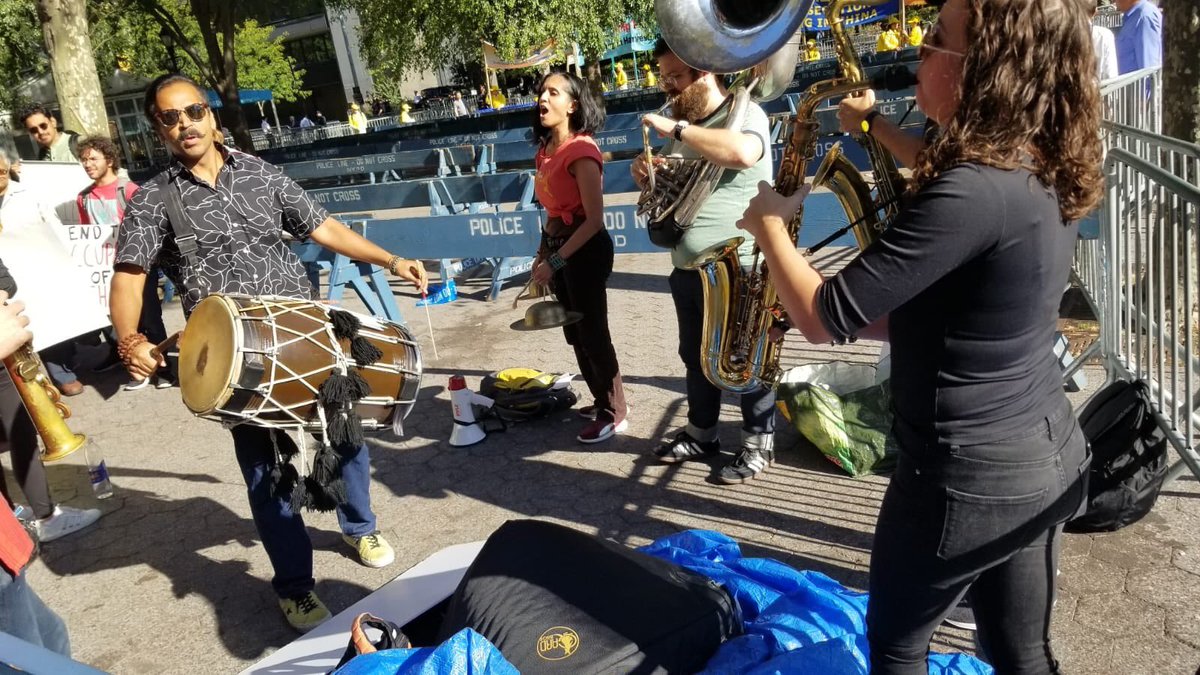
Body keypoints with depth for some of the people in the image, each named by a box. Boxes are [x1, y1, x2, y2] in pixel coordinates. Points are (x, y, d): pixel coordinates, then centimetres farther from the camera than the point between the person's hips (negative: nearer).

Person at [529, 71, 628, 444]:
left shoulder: (581, 151, -19)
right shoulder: (547, 150, 8)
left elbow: (594, 220, -21)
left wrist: (554, 262, -21)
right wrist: (542, 253, 12)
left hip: (585, 250, -9)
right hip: (559, 247, 9)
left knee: (593, 333, 0)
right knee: (576, 334, 17)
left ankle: (615, 413, 15)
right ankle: (604, 401, 33)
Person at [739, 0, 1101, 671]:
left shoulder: (974, 191, -28)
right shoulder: (1047, 175, 2)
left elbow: (823, 318, -23)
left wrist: (770, 225, -7)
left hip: (968, 478, -8)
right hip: (1048, 456, 8)